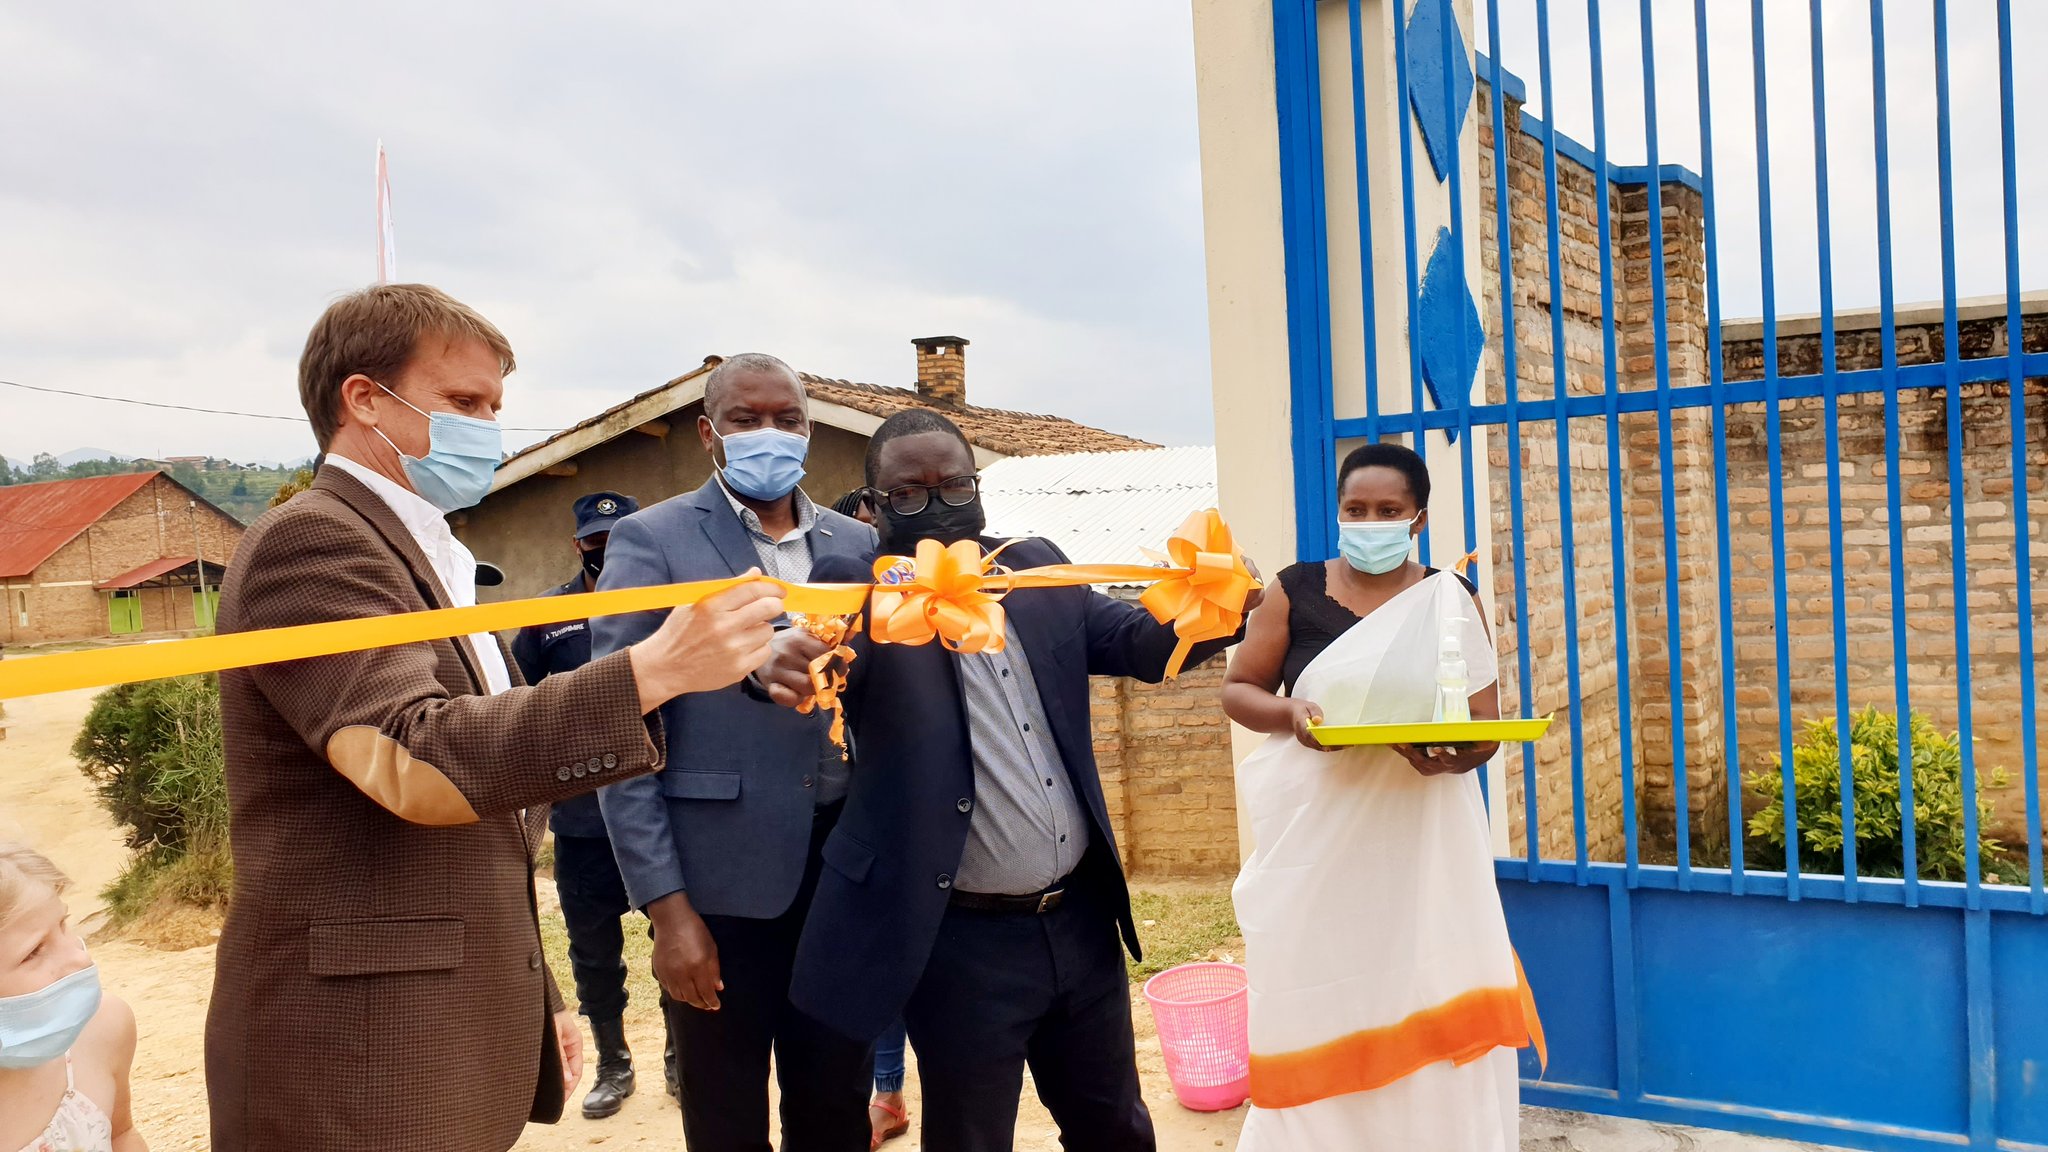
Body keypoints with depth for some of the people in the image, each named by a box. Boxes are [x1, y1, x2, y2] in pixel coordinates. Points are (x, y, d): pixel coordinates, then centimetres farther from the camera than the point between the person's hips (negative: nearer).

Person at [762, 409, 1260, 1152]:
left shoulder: (1039, 570, 4)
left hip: (1082, 916, 5)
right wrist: (785, 660, -53)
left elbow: (1143, 641, -1)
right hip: (963, 941, -4)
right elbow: (820, 648, -29)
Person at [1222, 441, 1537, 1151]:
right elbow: (1237, 691, 5)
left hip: (1423, 835, 0)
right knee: (1319, 1005, 6)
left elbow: (1487, 724, 1)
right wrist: (1290, 712, -17)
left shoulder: (1451, 602, 2)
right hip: (1317, 837, 0)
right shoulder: (1296, 592, 0)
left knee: (1430, 1007, 2)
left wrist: (1455, 756, -21)